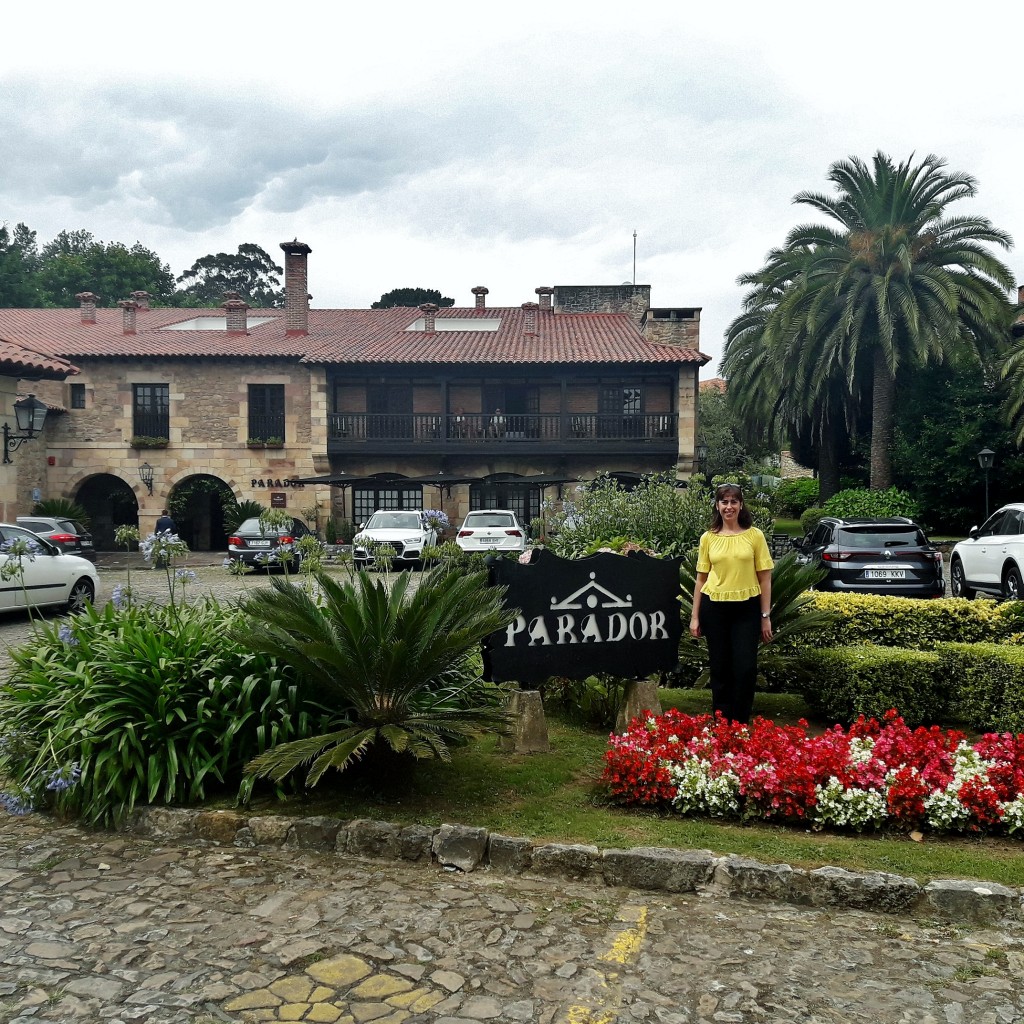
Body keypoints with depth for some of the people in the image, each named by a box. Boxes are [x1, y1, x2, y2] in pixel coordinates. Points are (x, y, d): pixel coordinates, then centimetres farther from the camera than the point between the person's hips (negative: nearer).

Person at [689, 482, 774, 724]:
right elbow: (701, 579, 7)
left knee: (745, 668, -3)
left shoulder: (755, 535, -1)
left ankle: (740, 724, 13)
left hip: (747, 608, -1)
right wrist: (695, 617, 5)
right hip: (714, 607, 1)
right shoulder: (708, 538, 4)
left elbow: (765, 578, 0)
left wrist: (766, 616, -2)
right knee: (719, 668, 9)